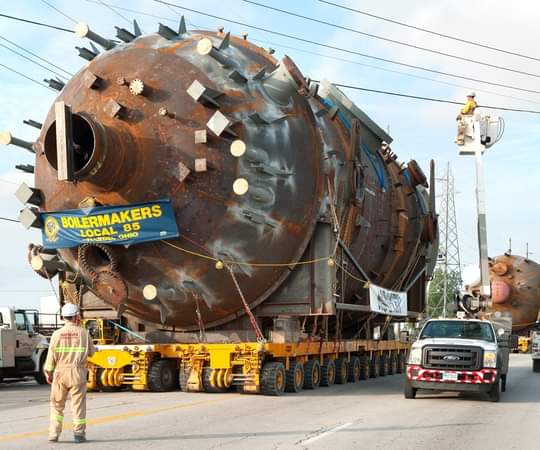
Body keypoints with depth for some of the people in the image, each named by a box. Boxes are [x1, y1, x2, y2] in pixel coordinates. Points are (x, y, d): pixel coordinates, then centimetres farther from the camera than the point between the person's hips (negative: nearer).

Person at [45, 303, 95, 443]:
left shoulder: (57, 334, -3)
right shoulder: (83, 333, -4)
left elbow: (51, 355, -2)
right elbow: (91, 352, 7)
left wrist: (48, 372, 10)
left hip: (60, 372, 1)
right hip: (78, 372, -1)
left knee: (57, 404, 12)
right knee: (78, 404, 5)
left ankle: (54, 433, 11)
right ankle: (79, 433, 5)